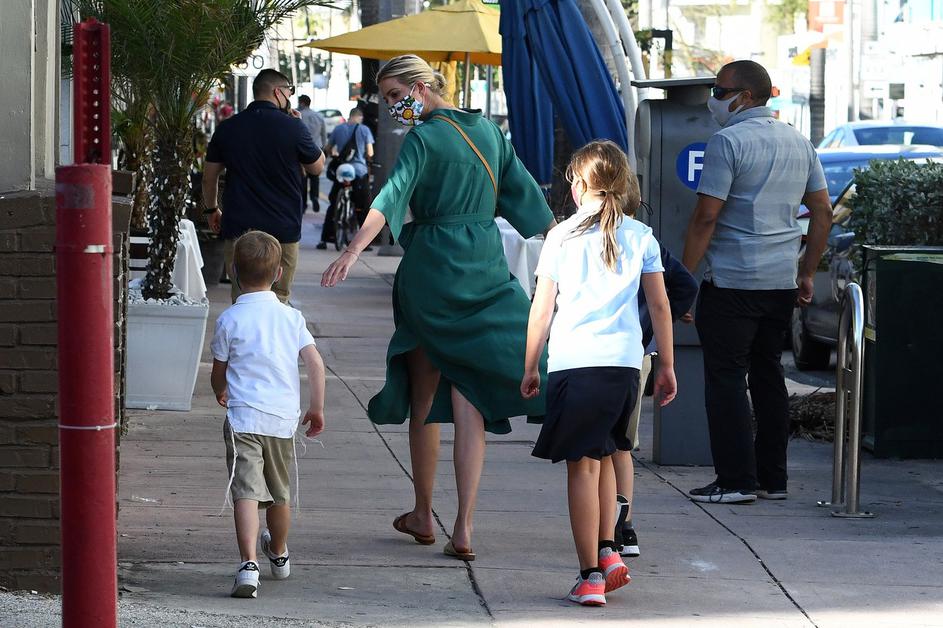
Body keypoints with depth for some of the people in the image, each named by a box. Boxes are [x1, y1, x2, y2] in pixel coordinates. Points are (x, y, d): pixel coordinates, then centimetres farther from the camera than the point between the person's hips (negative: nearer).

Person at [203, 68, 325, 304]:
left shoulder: (227, 128, 4)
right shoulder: (292, 127, -7)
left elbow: (209, 176, 12)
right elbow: (316, 167, 8)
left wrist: (211, 209, 28)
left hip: (238, 229, 3)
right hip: (283, 230, -2)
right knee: (278, 300, 6)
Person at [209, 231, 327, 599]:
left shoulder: (229, 320, -4)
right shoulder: (291, 317, 4)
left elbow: (218, 373, 6)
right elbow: (315, 364, -1)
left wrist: (221, 394, 28)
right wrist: (317, 409, 9)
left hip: (243, 417, -4)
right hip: (283, 418, 4)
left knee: (246, 492, -12)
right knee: (280, 494, 21)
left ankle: (249, 564, -29)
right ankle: (279, 555, 43)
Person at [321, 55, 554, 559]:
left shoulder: (423, 139, -9)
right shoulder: (486, 130, 9)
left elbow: (390, 197, -24)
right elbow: (524, 191, 15)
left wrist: (352, 252, -36)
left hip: (431, 269, -4)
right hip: (486, 272, 5)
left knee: (425, 397, 11)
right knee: (468, 399, 1)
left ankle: (423, 515, 23)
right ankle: (463, 527, -8)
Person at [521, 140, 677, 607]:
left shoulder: (562, 237, 0)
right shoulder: (640, 237, 7)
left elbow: (541, 309, 1)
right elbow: (660, 306, 8)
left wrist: (530, 369, 9)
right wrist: (667, 366, 16)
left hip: (574, 362, -3)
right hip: (625, 363, 3)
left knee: (582, 465, -1)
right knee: (603, 454, 22)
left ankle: (590, 576, -3)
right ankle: (608, 551, 12)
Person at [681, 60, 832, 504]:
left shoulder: (728, 142, -11)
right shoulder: (798, 143, 13)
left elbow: (706, 217, -15)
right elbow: (823, 212, 15)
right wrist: (806, 274, 20)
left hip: (732, 282, -7)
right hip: (782, 282, 7)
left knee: (726, 379, -2)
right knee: (768, 376, 14)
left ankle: (737, 480, -5)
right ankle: (773, 479, 15)